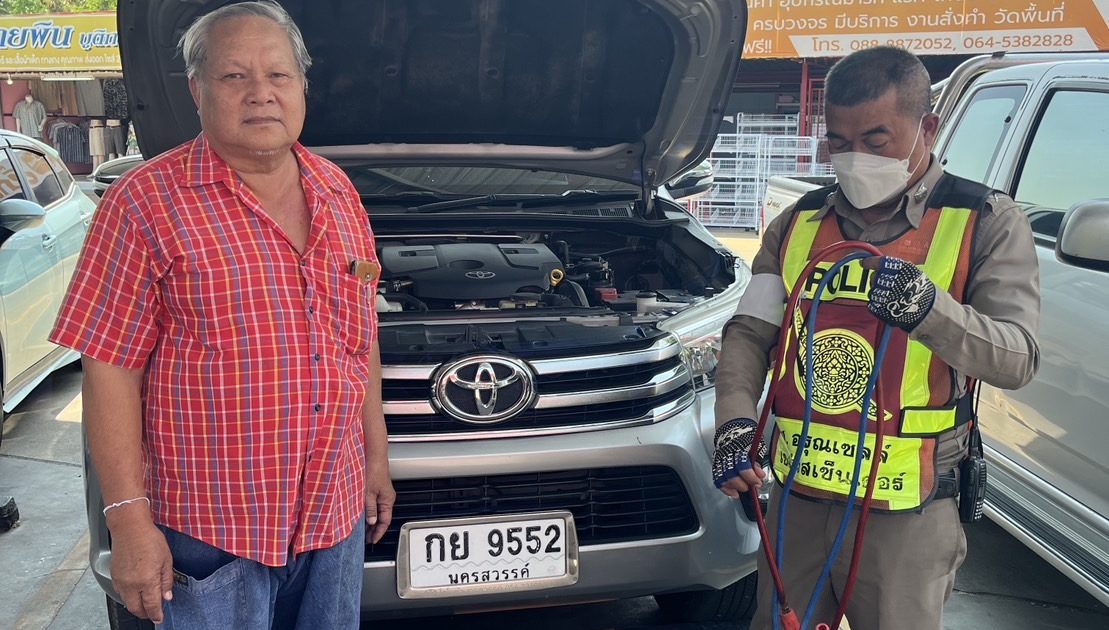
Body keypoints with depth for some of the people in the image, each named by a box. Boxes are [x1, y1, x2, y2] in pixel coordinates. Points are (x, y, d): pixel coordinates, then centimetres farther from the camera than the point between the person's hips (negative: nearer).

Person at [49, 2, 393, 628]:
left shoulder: (337, 193, 6)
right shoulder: (148, 204, -11)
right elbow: (111, 369, -12)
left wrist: (376, 456, 13)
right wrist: (129, 519, -14)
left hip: (336, 508, 5)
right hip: (212, 528, -5)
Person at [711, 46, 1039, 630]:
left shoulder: (985, 223, -4)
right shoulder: (799, 223, 7)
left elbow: (1017, 358, -13)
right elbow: (749, 333, 5)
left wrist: (928, 308, -30)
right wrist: (735, 420, -12)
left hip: (904, 515, -3)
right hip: (795, 499, 4)